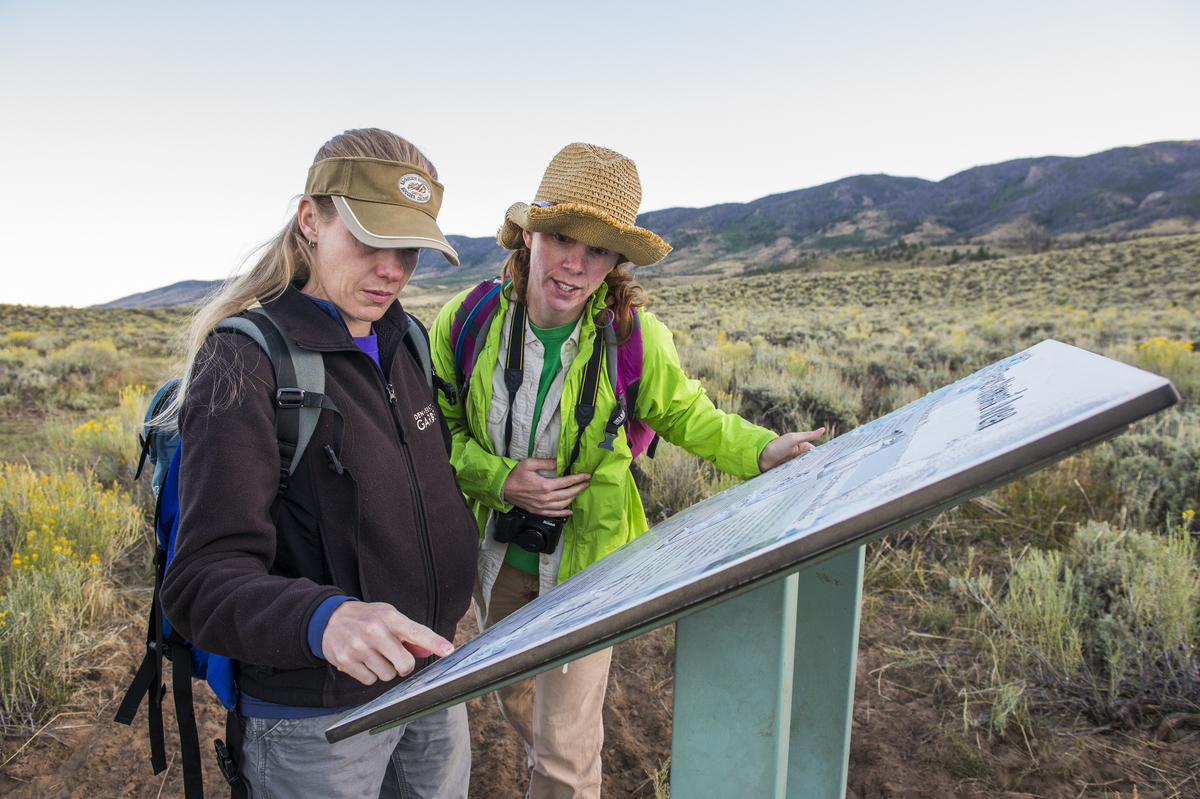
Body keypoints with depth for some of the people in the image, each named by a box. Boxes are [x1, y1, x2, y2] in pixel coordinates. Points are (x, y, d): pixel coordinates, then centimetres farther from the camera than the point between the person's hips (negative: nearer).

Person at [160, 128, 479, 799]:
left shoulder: (405, 340, 3)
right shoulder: (245, 363, -19)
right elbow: (204, 580, -25)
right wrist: (321, 619, -42)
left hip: (433, 681, 7)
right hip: (316, 717, -6)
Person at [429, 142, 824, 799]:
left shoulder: (635, 337, -20)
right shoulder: (466, 321, -17)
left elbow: (685, 414, -3)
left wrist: (761, 451, -20)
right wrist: (498, 479, -21)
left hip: (585, 556, -3)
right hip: (494, 553, 3)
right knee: (513, 699, 28)